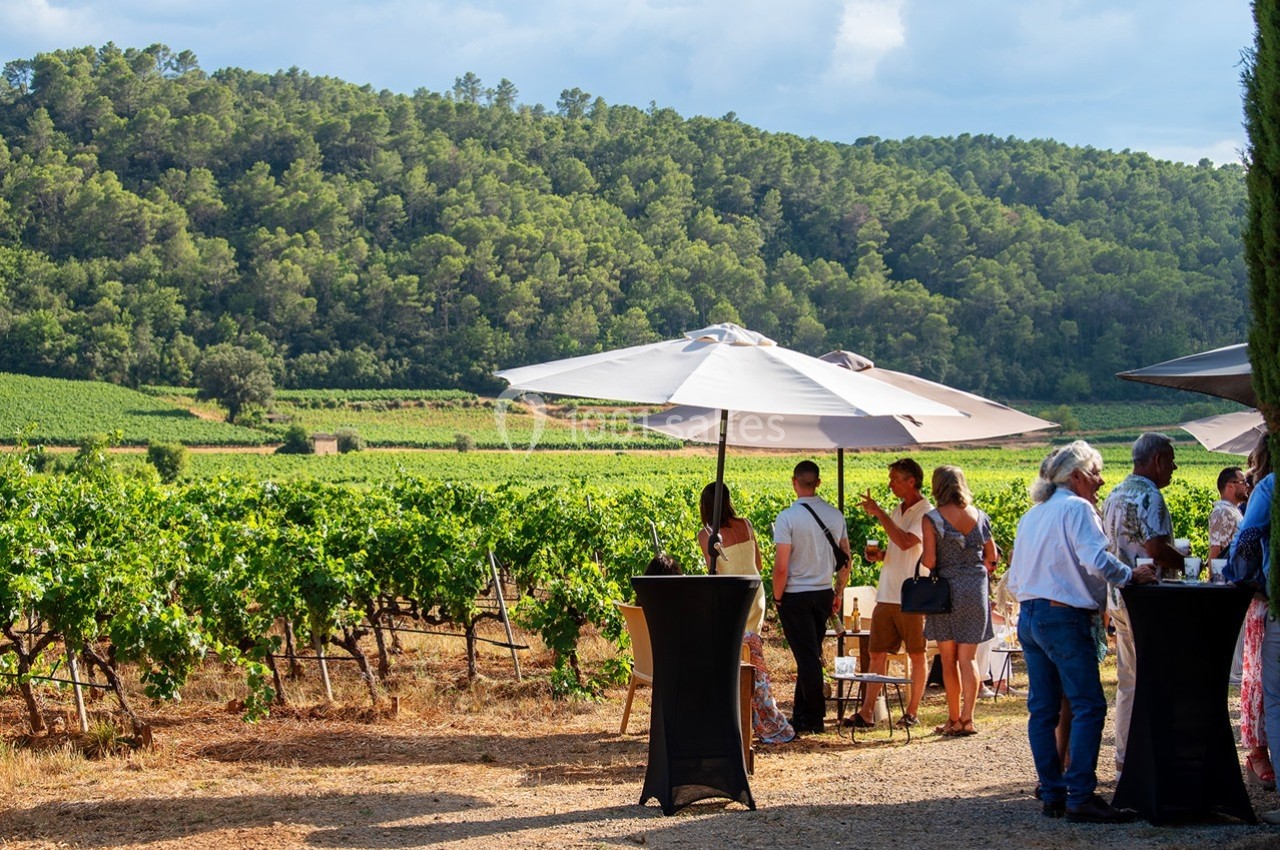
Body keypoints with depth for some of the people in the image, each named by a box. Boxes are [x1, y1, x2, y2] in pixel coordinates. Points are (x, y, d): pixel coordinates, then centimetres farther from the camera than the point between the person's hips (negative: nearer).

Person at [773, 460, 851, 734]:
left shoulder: (787, 517, -16)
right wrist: (839, 593, 18)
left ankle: (815, 717, 3)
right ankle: (802, 713, 22)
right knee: (811, 655, 14)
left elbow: (781, 567, -17)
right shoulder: (835, 515, 1)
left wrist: (777, 598, -4)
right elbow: (845, 560, 7)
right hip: (824, 594, 5)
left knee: (807, 657, 0)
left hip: (795, 596, -5)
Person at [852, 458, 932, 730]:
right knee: (878, 654, 4)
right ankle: (866, 713, 4)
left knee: (916, 655, 4)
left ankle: (912, 712, 11)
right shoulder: (897, 511, 16)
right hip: (887, 595, 8)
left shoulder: (925, 513, -10)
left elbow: (905, 542, -25)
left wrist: (879, 514, -20)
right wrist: (879, 555, 7)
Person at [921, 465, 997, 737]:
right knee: (968, 658, 5)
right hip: (976, 591, 3)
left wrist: (921, 555, 8)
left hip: (945, 591, -3)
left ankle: (954, 719, 8)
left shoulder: (932, 519, -8)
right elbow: (991, 558, 9)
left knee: (949, 660, 6)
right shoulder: (979, 517, 4)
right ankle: (967, 718, -4)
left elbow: (929, 561, -13)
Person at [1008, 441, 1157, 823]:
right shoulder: (1076, 508, -7)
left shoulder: (1031, 515, 18)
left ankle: (1051, 794, 10)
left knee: (1043, 708, 8)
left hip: (1029, 616, 9)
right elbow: (1097, 560, -21)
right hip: (1065, 618, -9)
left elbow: (1014, 581, 19)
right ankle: (1080, 795, -12)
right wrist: (1131, 575, -9)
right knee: (1088, 707, -7)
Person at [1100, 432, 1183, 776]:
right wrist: (1185, 562, -8)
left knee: (1128, 681, 14)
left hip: (1118, 598, 9)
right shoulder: (1147, 496, -15)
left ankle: (1124, 760, 17)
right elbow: (1156, 549, -24)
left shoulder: (1115, 495, 15)